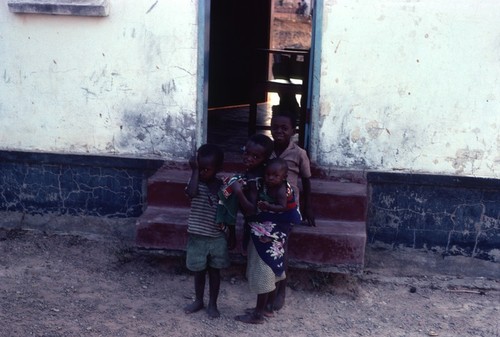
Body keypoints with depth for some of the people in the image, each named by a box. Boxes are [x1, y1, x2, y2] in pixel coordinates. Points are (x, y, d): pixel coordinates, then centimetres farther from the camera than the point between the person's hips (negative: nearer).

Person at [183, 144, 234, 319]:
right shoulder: (196, 182, -8)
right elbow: (191, 193, -34)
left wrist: (232, 237, 5)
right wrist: (194, 170, -26)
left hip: (217, 238, 0)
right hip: (197, 238, 0)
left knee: (214, 272, 13)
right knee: (199, 271, 15)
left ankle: (212, 304, 27)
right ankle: (198, 301, 34)